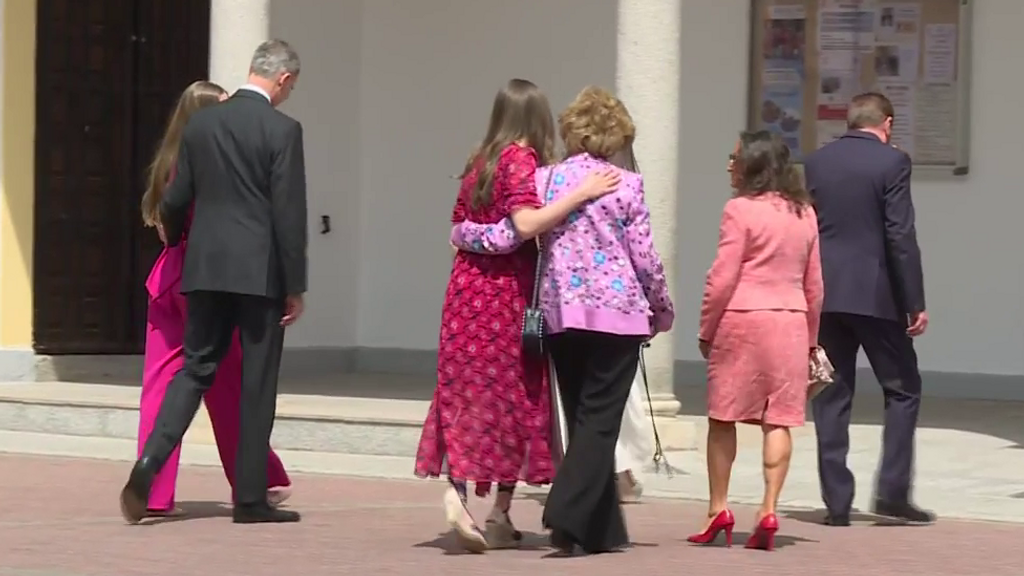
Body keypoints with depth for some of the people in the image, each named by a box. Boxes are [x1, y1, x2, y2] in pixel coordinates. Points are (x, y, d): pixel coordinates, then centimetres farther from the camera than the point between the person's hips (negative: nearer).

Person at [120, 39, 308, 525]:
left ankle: (149, 462, -9)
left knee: (195, 369, 10)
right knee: (257, 384, 4)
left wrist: (171, 235, 31)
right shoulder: (282, 130, -9)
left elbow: (176, 198, 9)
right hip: (260, 272, -4)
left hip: (205, 267, 4)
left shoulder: (201, 122, 5)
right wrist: (295, 286, -7)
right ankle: (250, 498, 8)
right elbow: (289, 213, -12)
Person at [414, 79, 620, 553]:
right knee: (512, 396, 3)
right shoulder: (521, 160, -9)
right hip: (507, 295, -6)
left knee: (472, 393, 5)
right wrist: (582, 193, -23)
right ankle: (499, 516, 5)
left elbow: (459, 227, 17)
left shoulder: (480, 162, 12)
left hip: (469, 290, 6)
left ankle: (457, 488, -13)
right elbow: (525, 223, -23)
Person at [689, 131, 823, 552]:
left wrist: (706, 330, 0)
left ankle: (718, 510, 10)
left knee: (723, 417, 7)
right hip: (791, 322, 4)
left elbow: (722, 278, -9)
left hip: (742, 317, -4)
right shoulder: (805, 213, 10)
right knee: (778, 421, 2)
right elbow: (814, 284, 14)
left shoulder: (741, 209, -7)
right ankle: (769, 511, -4)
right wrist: (810, 338, 22)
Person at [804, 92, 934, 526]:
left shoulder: (815, 163, 8)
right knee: (903, 389, 8)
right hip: (875, 295, -4)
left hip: (824, 295, 4)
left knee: (832, 396, 7)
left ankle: (837, 502, 5)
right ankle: (892, 490, -1)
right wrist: (915, 304, -9)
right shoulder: (892, 161, -6)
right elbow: (901, 236, -12)